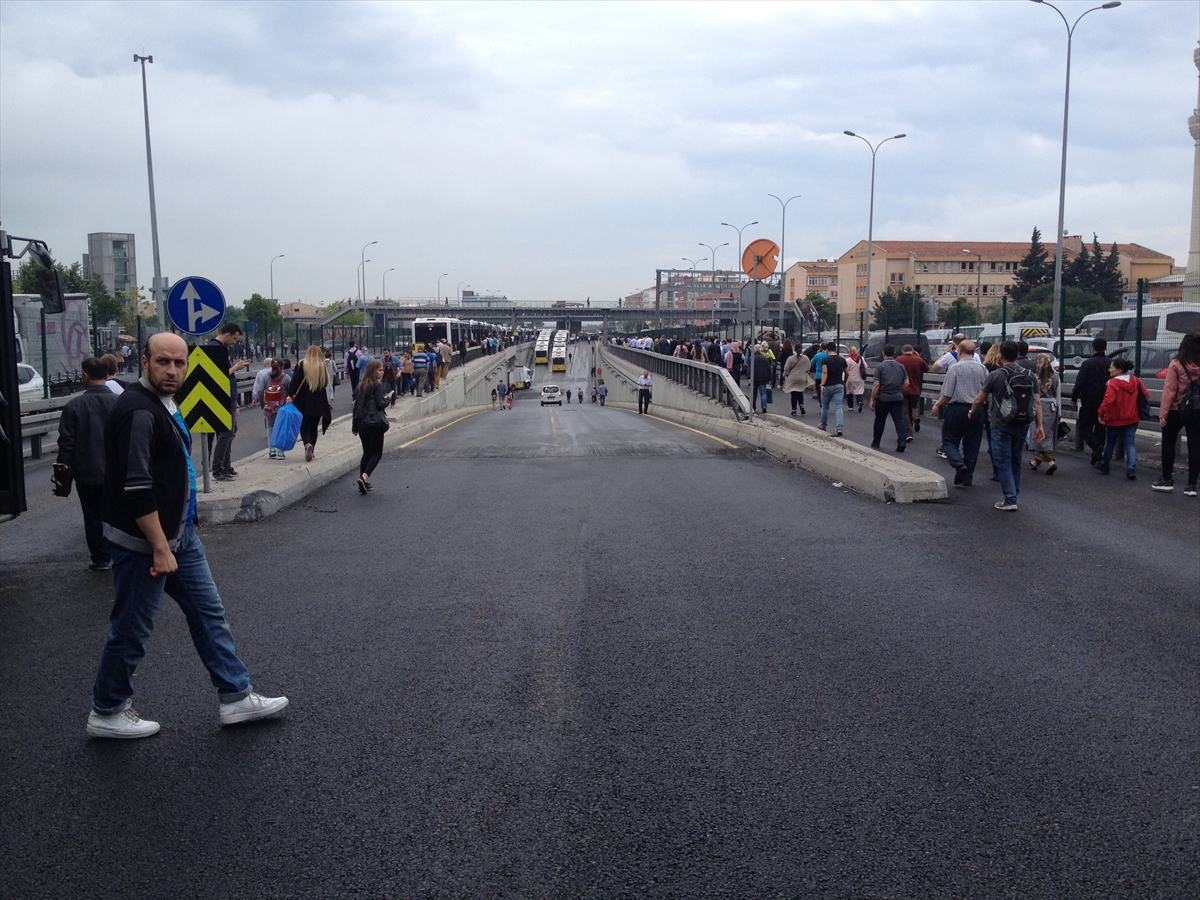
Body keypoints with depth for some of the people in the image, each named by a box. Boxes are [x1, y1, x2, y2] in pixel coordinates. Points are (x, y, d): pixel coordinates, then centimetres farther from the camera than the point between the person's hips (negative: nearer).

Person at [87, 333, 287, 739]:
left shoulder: (164, 404, 11)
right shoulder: (137, 411, -21)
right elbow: (135, 489, -26)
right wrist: (160, 549, -23)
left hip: (179, 534, 10)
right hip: (144, 542, -10)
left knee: (208, 612, 12)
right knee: (132, 630, 4)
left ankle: (235, 697, 19)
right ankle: (107, 713, 22)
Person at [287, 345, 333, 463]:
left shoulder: (301, 365, -5)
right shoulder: (322, 366, 0)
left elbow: (295, 381, -11)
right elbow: (325, 383, 5)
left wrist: (290, 395, -12)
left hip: (303, 401, -2)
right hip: (318, 402, 2)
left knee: (304, 426, 6)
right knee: (313, 426, 14)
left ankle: (308, 444, -20)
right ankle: (311, 450, 14)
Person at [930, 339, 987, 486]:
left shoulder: (955, 368, -10)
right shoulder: (982, 368, 3)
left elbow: (947, 394, -11)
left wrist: (937, 405, 5)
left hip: (957, 409, -4)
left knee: (949, 441, 5)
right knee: (972, 444, 12)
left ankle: (959, 465, -20)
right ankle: (968, 477, 15)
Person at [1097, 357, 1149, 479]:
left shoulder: (1113, 383, -18)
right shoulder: (1136, 381, 3)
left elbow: (1108, 400, -29)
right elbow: (1146, 395, 7)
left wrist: (1100, 414, -21)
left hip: (1115, 419, -5)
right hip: (1132, 418, 5)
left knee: (1110, 443, 14)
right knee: (1130, 444, 4)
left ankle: (1104, 466, 30)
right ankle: (1131, 468, -12)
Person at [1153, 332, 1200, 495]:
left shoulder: (1176, 364, -12)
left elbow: (1169, 390, -13)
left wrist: (1163, 413, -10)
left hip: (1176, 410, -3)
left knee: (1168, 443, 13)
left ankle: (1167, 480, 17)